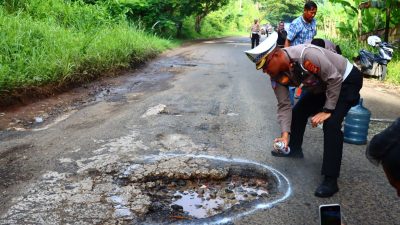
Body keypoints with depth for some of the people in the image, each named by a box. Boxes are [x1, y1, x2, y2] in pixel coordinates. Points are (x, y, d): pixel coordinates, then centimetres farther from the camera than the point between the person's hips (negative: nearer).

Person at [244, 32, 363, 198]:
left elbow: (335, 79, -29)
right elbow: (284, 105, -12)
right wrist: (285, 134, -22)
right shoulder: (277, 75, -14)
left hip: (346, 80, -8)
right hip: (322, 86, 8)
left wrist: (327, 110, -26)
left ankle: (330, 180, -17)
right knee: (298, 112, 11)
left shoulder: (306, 55, -38)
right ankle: (294, 149, 37)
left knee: (331, 124, -22)